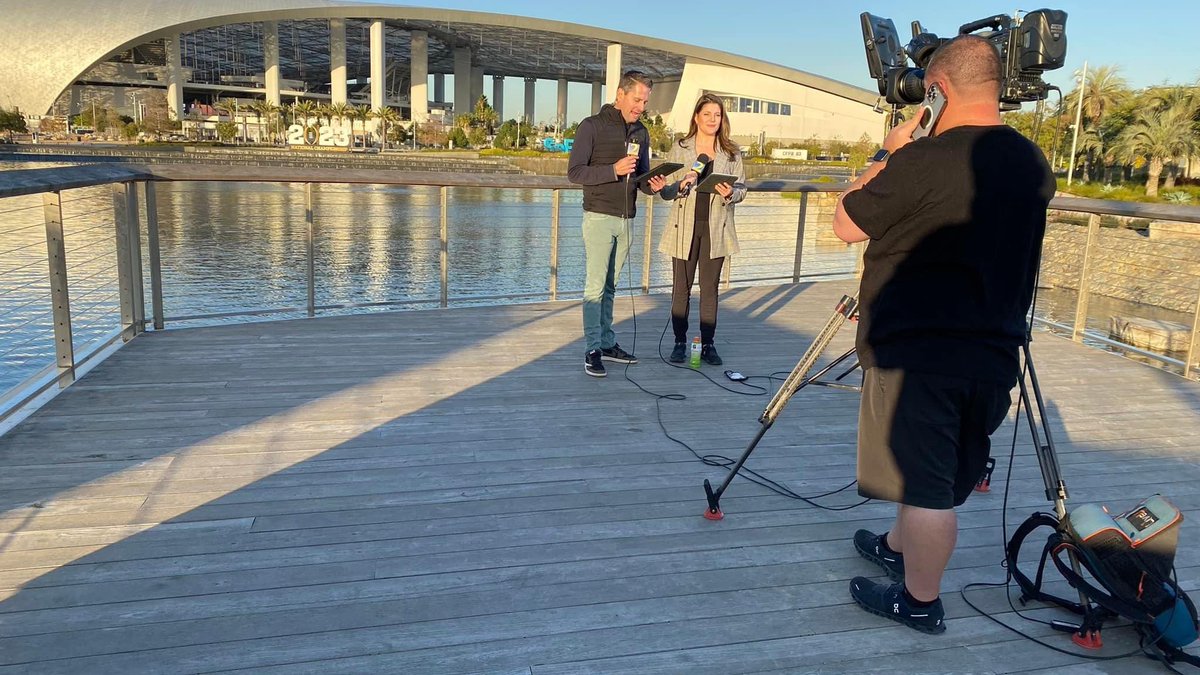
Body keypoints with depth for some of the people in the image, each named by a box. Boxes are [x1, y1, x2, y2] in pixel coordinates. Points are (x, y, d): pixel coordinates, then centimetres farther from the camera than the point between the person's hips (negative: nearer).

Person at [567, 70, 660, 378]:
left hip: (626, 219, 6)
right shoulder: (592, 126, -5)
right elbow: (574, 172, -10)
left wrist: (651, 185, -5)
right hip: (599, 216, -6)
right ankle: (592, 350, -1)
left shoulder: (641, 133, 14)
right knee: (595, 285, -6)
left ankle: (607, 343, 16)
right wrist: (614, 170, -22)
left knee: (610, 286, 10)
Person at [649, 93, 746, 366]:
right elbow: (666, 192, 2)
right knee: (681, 288, 4)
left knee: (710, 288, 6)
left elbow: (742, 189, 7)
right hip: (685, 228, -1)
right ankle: (680, 342, 14)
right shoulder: (680, 149, 3)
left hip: (716, 229, 1)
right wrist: (681, 185, -20)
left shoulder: (732, 153, 6)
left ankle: (707, 344, 14)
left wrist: (730, 194, -15)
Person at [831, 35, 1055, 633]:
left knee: (925, 481, 4)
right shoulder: (1034, 166, 5)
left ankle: (919, 601, 18)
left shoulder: (922, 161, -19)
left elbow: (846, 225, -8)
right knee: (940, 475, 22)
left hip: (917, 354, -8)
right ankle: (899, 546, 42)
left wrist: (887, 157, 2)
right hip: (993, 354, 8)